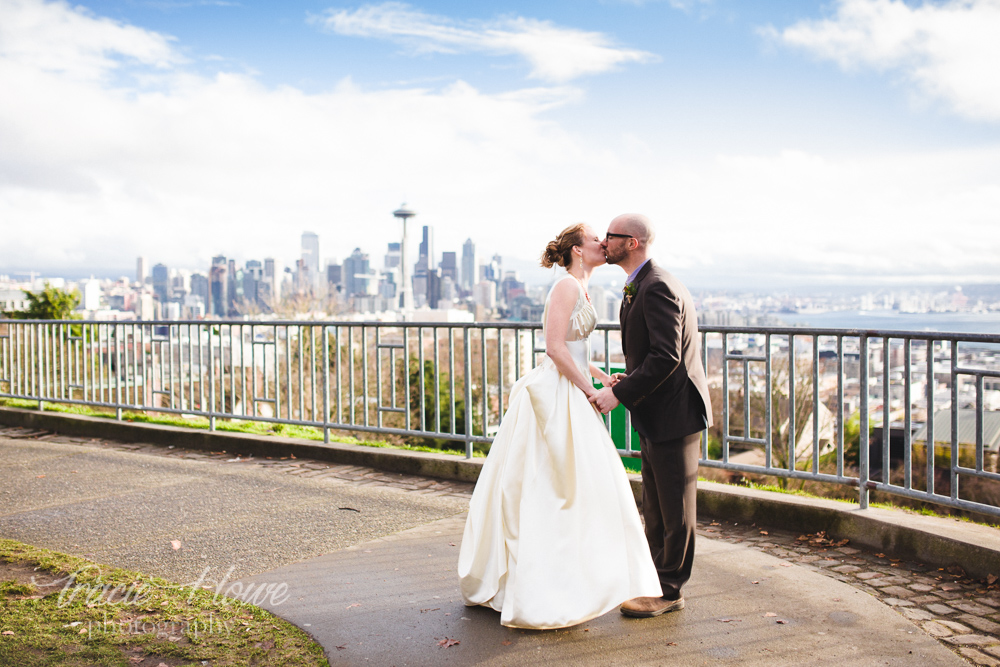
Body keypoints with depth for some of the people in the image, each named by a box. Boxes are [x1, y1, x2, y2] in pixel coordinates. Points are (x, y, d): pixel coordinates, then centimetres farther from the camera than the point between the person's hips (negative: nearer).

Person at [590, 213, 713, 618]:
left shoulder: (657, 288, -20)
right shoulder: (642, 285, 13)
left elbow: (665, 357, -27)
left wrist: (620, 394, -23)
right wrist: (630, 380, 6)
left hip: (674, 413, -11)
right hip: (657, 416, 11)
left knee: (675, 508, 3)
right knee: (656, 505, 18)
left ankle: (669, 591, 14)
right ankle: (657, 578, 31)